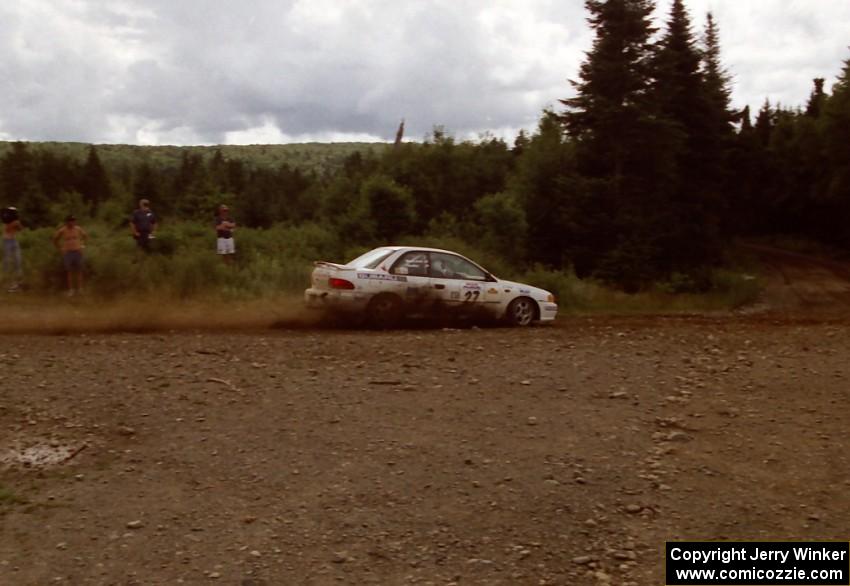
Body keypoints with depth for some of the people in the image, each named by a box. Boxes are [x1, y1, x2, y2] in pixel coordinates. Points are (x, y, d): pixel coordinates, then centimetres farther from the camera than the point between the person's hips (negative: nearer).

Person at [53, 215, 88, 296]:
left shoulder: (78, 229, -1)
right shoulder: (62, 230, -7)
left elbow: (85, 236, 17)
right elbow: (55, 239, 8)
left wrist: (82, 245, 9)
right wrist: (60, 248, 5)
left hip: (78, 252, 2)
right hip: (67, 253, -2)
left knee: (78, 270, 3)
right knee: (69, 271, -1)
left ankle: (79, 289, 8)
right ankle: (71, 290, 3)